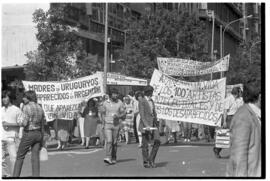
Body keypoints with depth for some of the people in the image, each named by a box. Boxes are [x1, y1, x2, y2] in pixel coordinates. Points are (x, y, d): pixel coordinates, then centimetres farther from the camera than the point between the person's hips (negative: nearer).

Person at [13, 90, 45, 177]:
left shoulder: (26, 107, -13)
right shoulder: (40, 108, 7)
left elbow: (25, 123, -21)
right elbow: (42, 125, 11)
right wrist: (41, 140, 18)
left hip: (28, 134, -6)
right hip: (38, 134, 6)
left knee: (20, 156, 7)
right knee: (35, 158, 6)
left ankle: (15, 176, 10)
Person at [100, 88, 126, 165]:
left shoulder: (120, 103, 0)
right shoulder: (105, 103, 1)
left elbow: (123, 113, 3)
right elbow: (102, 112, 16)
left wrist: (118, 116, -16)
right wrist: (104, 120, 4)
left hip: (116, 125, 1)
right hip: (107, 125, -1)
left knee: (114, 142, 6)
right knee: (109, 141, -14)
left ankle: (113, 158, 18)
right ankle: (108, 158, -18)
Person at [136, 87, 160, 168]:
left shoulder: (151, 101, 13)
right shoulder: (142, 101, -9)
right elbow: (142, 115, -16)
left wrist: (156, 123, 17)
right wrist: (146, 125, -26)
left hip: (153, 123, 7)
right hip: (145, 124, -6)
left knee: (157, 141, -5)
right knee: (145, 144, 1)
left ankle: (151, 160, 6)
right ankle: (146, 162, 12)